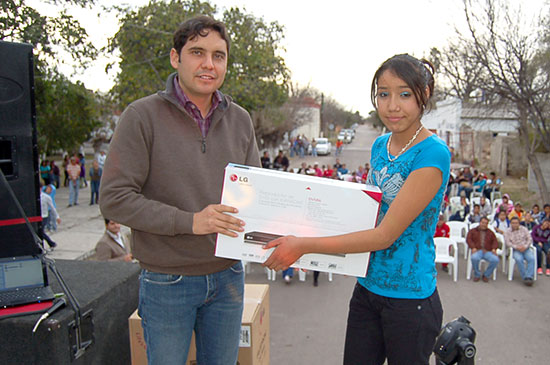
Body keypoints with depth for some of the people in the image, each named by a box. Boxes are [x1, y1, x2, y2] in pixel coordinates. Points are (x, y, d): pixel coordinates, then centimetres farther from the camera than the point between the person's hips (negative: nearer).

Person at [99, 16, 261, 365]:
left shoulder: (240, 120, 4)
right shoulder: (143, 116, -11)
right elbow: (114, 198, -15)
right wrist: (188, 221, -22)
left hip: (227, 276, 4)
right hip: (167, 281, -4)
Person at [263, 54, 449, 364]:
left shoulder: (432, 153, -19)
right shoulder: (380, 146, 5)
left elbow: (385, 234, -23)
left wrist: (304, 246, -22)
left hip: (410, 297, -6)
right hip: (368, 288, 6)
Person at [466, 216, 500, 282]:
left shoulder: (490, 232, 26)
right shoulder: (472, 231, 20)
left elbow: (495, 241, 14)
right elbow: (468, 239, 4)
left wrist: (494, 249, -8)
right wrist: (473, 247, -14)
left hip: (488, 251, 2)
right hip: (477, 250, -2)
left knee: (495, 260, -30)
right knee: (474, 258, -38)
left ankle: (486, 275, -6)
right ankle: (477, 275, -11)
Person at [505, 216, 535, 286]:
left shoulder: (524, 229, 11)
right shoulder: (507, 232, 6)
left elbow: (529, 239, 6)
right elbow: (508, 242, -4)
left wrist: (525, 246, -12)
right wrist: (517, 247, -19)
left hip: (525, 249, 2)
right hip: (515, 250, -2)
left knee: (531, 258, -29)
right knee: (519, 259, -33)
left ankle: (529, 277, -31)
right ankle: (525, 277, -27)